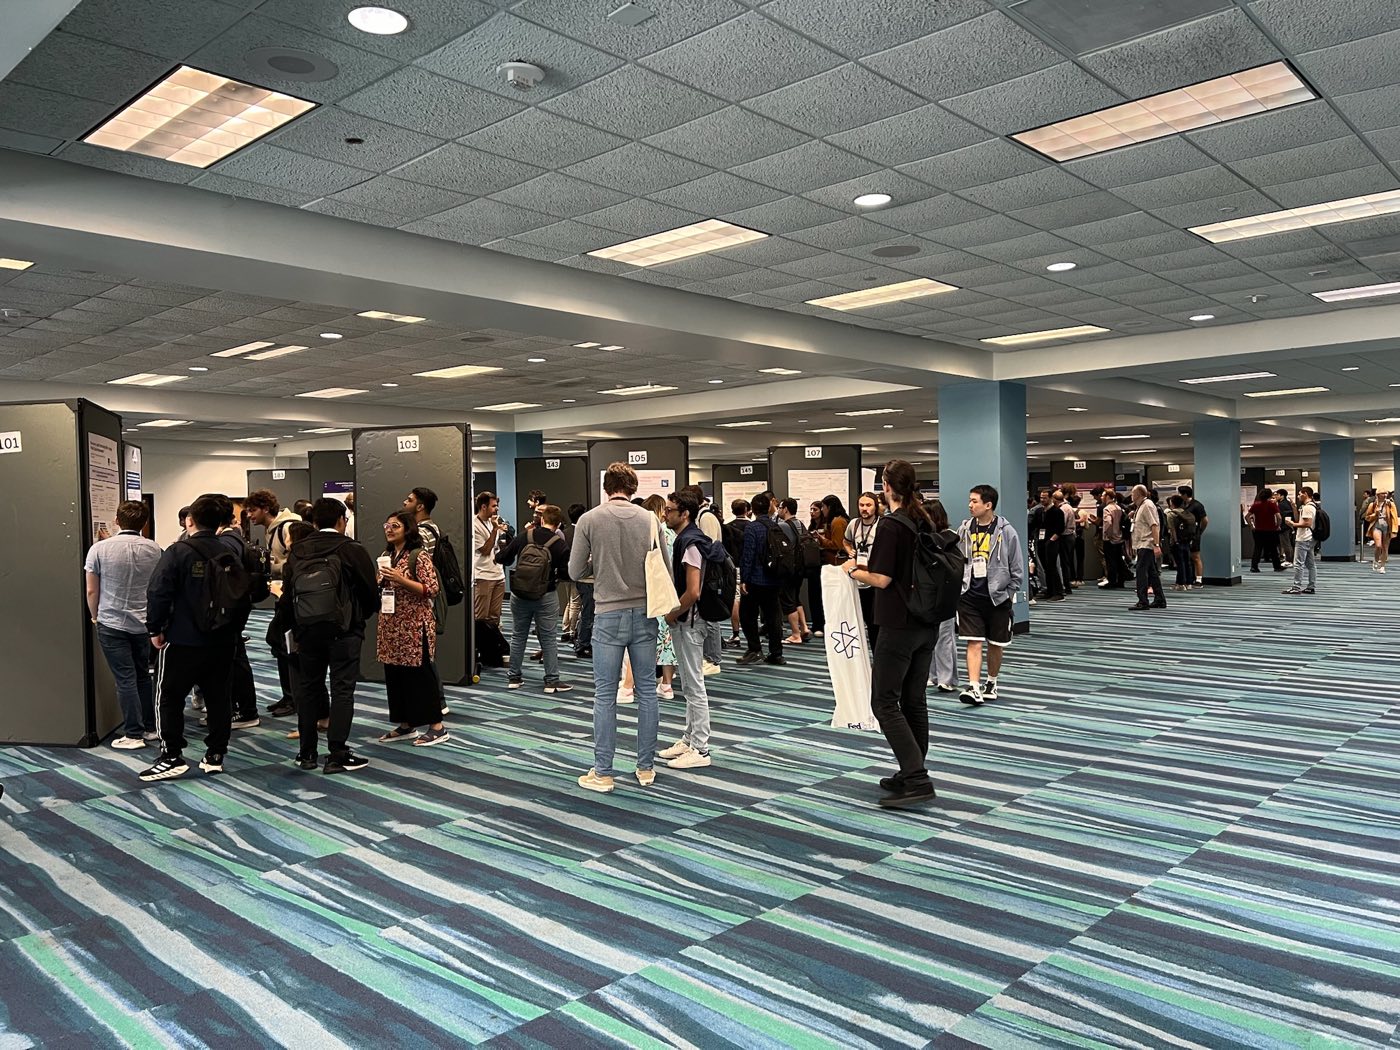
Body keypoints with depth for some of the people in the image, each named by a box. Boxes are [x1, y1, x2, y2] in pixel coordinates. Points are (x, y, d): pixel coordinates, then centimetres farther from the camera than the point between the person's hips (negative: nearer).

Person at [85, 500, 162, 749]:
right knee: (143, 676, 15)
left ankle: (134, 734, 5)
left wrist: (95, 616, 11)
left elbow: (91, 591, -4)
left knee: (125, 679, 1)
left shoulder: (99, 549, -10)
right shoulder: (154, 549, -5)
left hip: (112, 624, -3)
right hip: (144, 623, 3)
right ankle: (151, 728, 20)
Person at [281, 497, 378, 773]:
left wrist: (297, 626, 16)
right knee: (342, 689, 0)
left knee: (308, 687, 14)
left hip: (307, 630, 4)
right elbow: (370, 591, -6)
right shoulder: (352, 550, -9)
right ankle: (337, 755, -1)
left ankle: (307, 753, 20)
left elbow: (286, 595, 3)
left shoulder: (297, 551, 2)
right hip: (344, 631, -4)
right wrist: (360, 618, 13)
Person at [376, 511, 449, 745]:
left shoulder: (419, 556, -9)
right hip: (391, 625, 8)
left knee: (420, 673, -4)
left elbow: (432, 589, -15)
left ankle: (437, 727, 3)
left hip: (414, 625, -8)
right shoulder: (385, 556, 13)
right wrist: (378, 582, -1)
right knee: (394, 674, 10)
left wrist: (401, 579, -22)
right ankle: (405, 724, 21)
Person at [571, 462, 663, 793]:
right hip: (643, 613, 2)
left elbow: (576, 571, -2)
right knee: (647, 691, 10)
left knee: (605, 695, 4)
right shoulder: (649, 519, -2)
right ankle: (646, 768, 18)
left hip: (608, 615, -2)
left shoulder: (589, 520, -5)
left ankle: (603, 773, 9)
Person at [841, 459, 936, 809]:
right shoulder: (925, 523, 8)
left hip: (899, 626, -8)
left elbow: (881, 579, -18)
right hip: (927, 624, 8)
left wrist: (852, 571, 0)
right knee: (915, 701, 14)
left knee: (885, 702, -3)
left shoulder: (891, 525, -15)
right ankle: (913, 774, 21)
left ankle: (916, 779, -10)